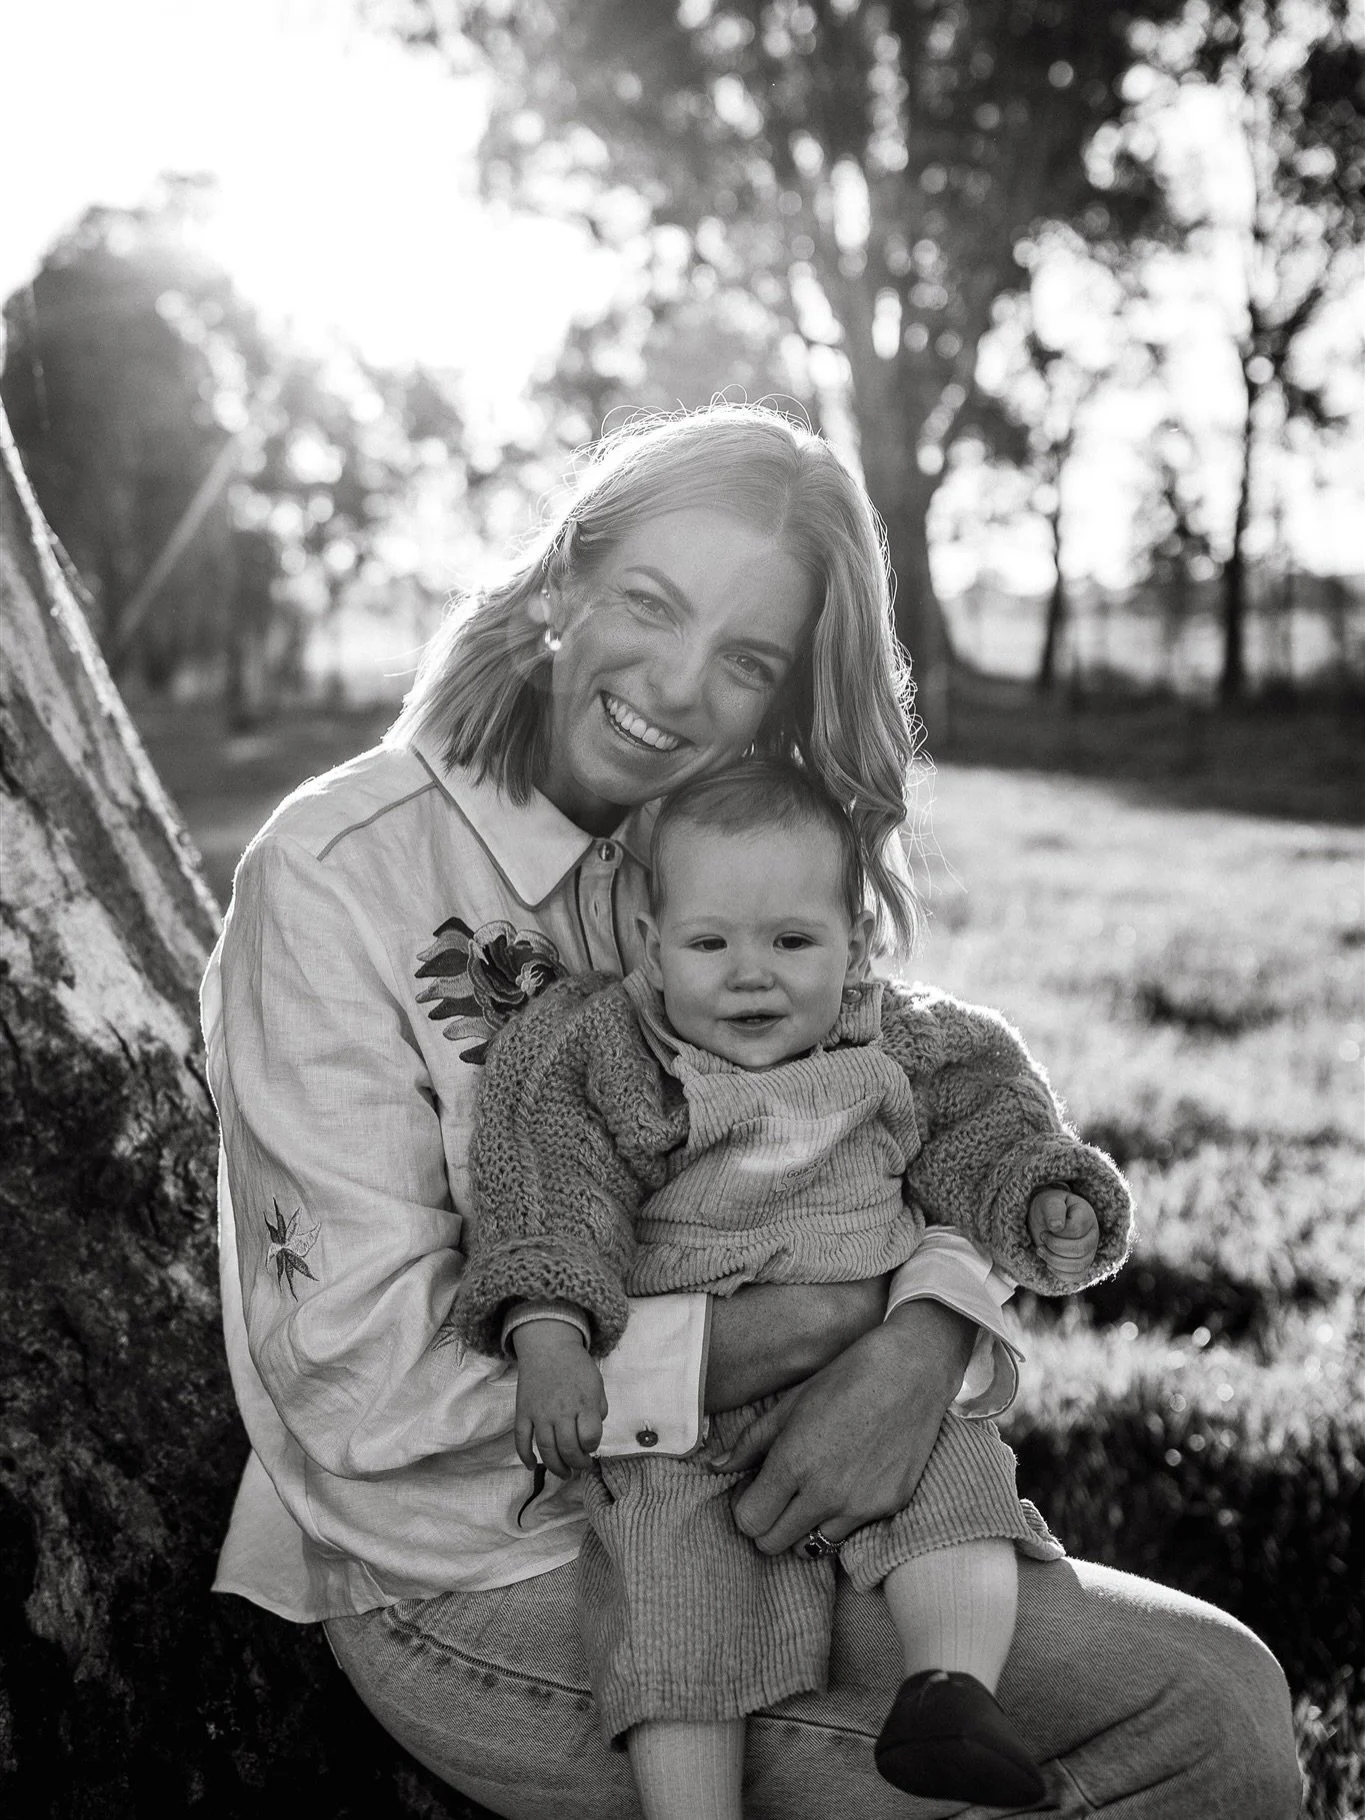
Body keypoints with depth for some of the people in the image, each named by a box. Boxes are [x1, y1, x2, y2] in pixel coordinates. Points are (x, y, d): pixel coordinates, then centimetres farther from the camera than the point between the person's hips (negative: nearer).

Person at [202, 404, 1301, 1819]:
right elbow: (360, 1370, -22)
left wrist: (923, 1344, -24)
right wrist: (838, 1322, -23)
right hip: (483, 1581, -5)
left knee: (1221, 1705, -1)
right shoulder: (334, 873, -17)